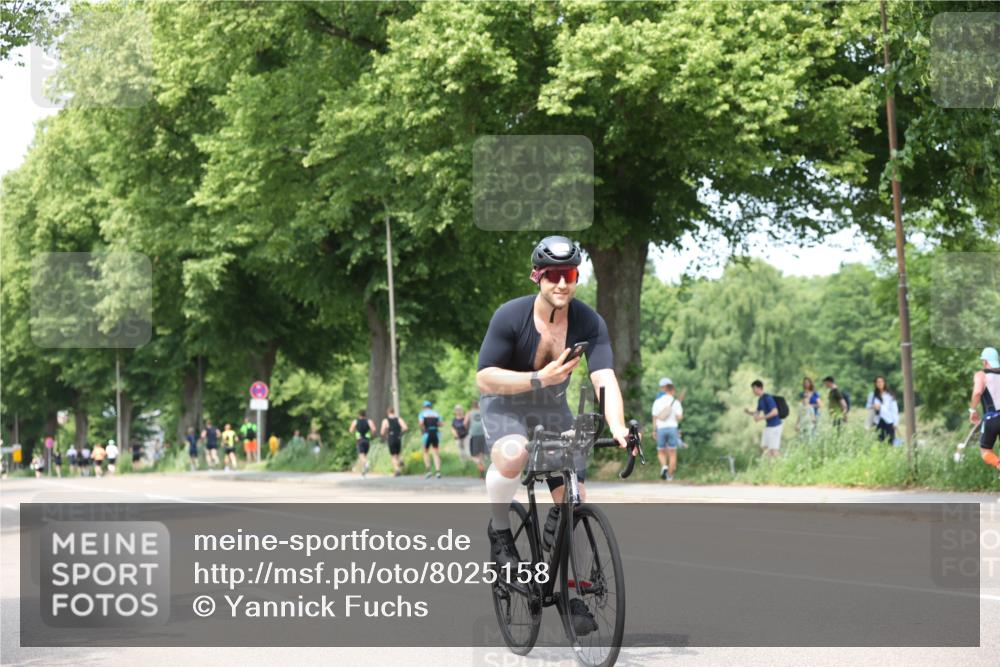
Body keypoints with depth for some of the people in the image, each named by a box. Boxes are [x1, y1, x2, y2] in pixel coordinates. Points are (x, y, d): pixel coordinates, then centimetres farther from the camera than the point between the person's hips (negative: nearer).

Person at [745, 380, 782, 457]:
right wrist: (749, 412, -3)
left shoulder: (768, 398, -18)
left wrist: (761, 418, -26)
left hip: (775, 426, -9)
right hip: (768, 427, 9)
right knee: (764, 449, 9)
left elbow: (775, 412, -25)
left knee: (773, 450, -9)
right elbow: (757, 413, 18)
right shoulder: (760, 400, 10)